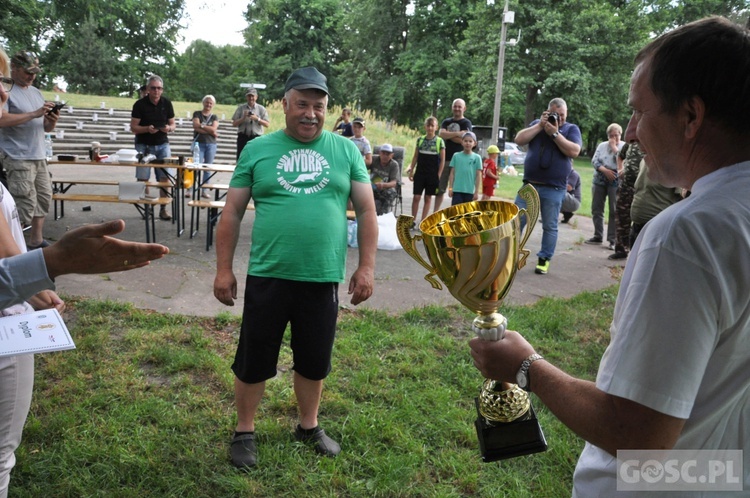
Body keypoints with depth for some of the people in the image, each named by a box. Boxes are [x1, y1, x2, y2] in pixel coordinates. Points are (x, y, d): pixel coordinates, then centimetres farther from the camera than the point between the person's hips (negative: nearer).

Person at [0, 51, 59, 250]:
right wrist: (34, 114, -23)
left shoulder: (36, 92, 17)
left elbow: (46, 128, 18)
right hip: (18, 158, -8)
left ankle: (36, 241, 25)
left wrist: (52, 120, -4)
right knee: (25, 204, -11)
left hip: (39, 156, 8)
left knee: (44, 197, 13)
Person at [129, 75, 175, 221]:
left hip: (162, 144, 2)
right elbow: (133, 127, -7)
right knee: (143, 178, -3)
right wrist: (147, 129, -26)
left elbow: (173, 124, 7)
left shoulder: (167, 103, 0)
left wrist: (169, 128, -17)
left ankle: (163, 209, 1)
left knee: (165, 177, -5)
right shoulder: (140, 104, -8)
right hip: (143, 145, -2)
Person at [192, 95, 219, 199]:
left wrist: (201, 125, -5)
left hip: (211, 144, 2)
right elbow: (196, 127, -9)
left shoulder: (214, 117, 12)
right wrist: (210, 131, -9)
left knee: (208, 168, 3)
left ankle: (204, 191, 9)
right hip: (199, 143, -2)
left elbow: (213, 128, -4)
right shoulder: (197, 114, 6)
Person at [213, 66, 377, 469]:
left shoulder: (346, 150, 4)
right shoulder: (257, 149, 2)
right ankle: (244, 432, 31)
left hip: (323, 278, 1)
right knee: (253, 361, 10)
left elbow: (366, 212, 5)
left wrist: (366, 267, -1)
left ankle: (309, 426, 38)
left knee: (314, 361, 16)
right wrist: (223, 269, 0)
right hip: (267, 277, -1)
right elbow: (232, 213, 4)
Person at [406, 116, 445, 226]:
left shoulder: (440, 141, -3)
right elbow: (415, 156, 9)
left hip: (433, 174, -1)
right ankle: (413, 220, 9)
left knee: (428, 198, 6)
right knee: (416, 197, 1)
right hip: (420, 173, 1)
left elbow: (442, 160, -1)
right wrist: (411, 170, 5)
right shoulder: (420, 139, 4)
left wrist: (439, 175, -6)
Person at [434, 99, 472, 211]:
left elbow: (462, 140, -14)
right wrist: (456, 134, -15)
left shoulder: (466, 123, 1)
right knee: (439, 188, 6)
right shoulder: (446, 121, 13)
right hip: (445, 159, 4)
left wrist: (448, 135, -4)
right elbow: (441, 134, -6)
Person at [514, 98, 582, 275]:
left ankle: (544, 259, 12)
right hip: (529, 185, 2)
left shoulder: (571, 129, 4)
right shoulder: (537, 123, 12)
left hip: (554, 189, -2)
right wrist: (540, 126, -8)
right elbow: (519, 140, -2)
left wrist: (555, 133, -15)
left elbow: (574, 151, -13)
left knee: (550, 227, 4)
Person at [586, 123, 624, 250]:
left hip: (615, 182, -4)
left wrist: (615, 148, -8)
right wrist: (605, 170, -11)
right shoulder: (602, 146, 12)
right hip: (599, 180, 4)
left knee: (614, 211, -5)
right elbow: (594, 160, 3)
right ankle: (598, 236, 17)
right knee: (596, 209, 7)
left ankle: (613, 240, -2)